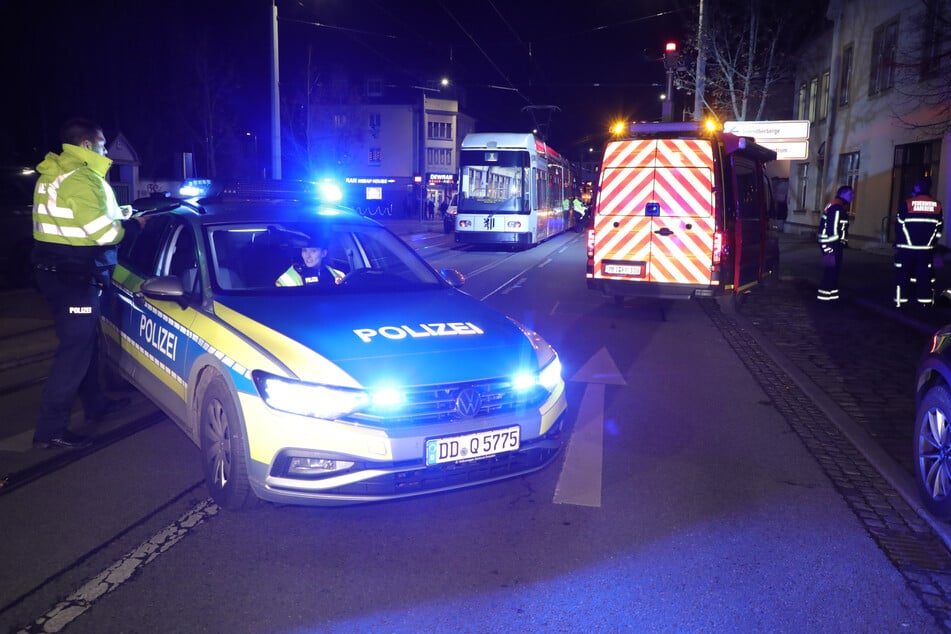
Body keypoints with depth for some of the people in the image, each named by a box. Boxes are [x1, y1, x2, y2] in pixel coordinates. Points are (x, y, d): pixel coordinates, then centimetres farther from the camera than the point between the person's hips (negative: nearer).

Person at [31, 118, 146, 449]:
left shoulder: (55, 174, 13)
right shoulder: (80, 179, -19)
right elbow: (103, 232, -22)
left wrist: (123, 213, 16)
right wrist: (133, 224, -5)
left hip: (57, 270, 11)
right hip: (73, 276, -11)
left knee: (86, 339, 21)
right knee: (76, 348, -8)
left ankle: (95, 403, 36)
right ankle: (50, 429, -5)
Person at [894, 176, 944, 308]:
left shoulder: (907, 204, -9)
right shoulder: (937, 205, 3)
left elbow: (899, 225, -6)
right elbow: (939, 227, 8)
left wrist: (898, 242, 8)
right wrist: (932, 242, 19)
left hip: (907, 247, -3)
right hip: (926, 248, 3)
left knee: (903, 273, 4)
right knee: (925, 274, 9)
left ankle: (901, 300, 3)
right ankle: (925, 301, 11)